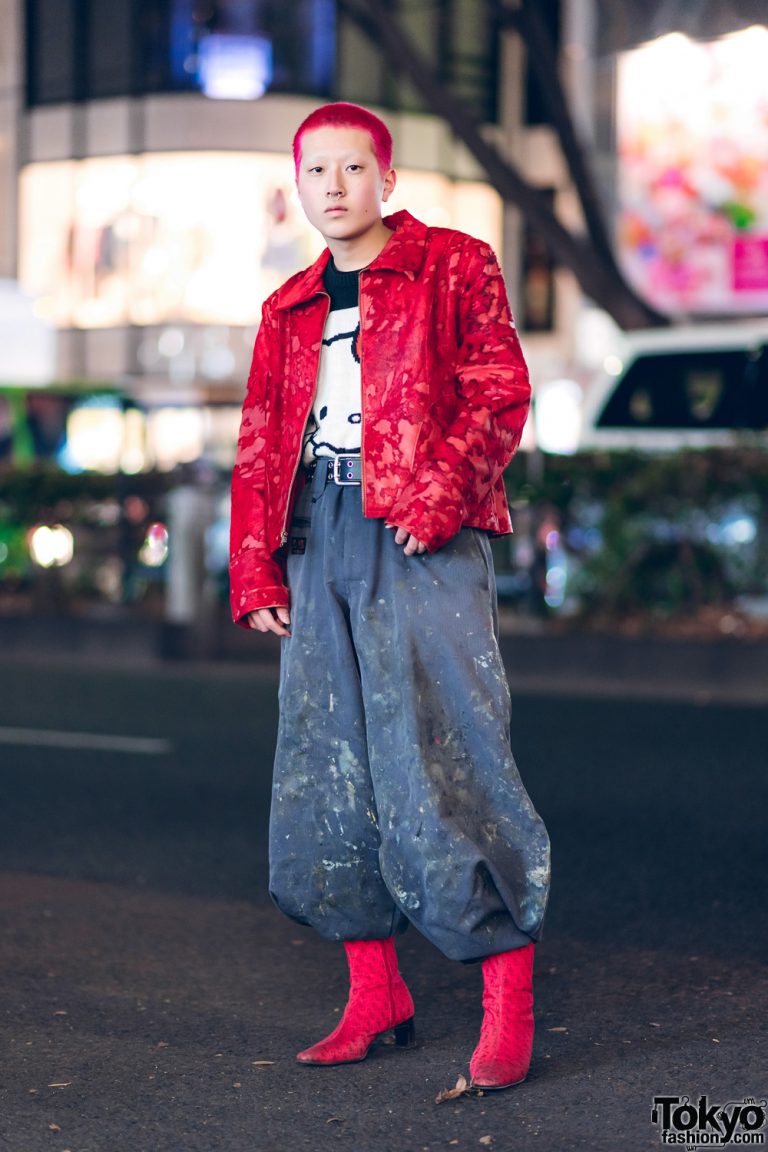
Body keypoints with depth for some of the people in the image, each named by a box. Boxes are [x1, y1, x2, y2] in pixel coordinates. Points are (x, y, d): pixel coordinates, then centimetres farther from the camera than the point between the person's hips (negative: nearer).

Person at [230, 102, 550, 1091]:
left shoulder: (455, 267, 4)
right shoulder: (287, 310, 20)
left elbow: (499, 396, -4)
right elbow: (260, 446, 20)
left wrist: (439, 496, -17)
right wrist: (256, 569, 11)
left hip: (422, 537, -6)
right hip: (319, 543, 6)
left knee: (443, 757, -12)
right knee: (327, 764, 5)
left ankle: (508, 1001, -5)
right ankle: (375, 997, 15)